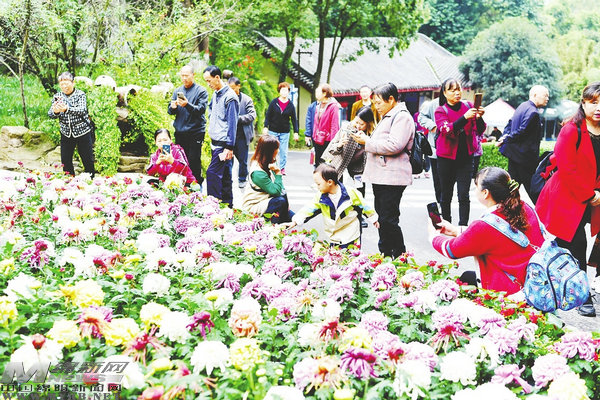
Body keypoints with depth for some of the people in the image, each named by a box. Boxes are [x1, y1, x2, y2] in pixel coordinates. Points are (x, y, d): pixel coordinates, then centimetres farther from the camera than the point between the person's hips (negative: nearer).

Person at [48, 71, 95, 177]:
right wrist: (55, 111, -29)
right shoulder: (57, 96, 4)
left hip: (82, 132, -3)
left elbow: (82, 110, -22)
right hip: (66, 133, 3)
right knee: (65, 160, 5)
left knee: (88, 160, 3)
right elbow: (50, 114, -4)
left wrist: (67, 109, -40)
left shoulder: (80, 94, -6)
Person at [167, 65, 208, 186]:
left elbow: (201, 110, -13)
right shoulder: (177, 91, 14)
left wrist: (187, 105, -29)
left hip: (195, 132, -5)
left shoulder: (201, 91, -2)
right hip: (180, 132, 5)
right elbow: (170, 111, 12)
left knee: (194, 161, -8)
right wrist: (172, 107, -12)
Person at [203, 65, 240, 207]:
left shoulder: (230, 97, -14)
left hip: (223, 143, -9)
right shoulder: (215, 94, 13)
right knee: (224, 175, 12)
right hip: (215, 142, 9)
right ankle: (227, 204, 18)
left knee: (212, 173, -14)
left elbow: (232, 123, -16)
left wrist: (229, 147, -18)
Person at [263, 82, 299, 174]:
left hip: (285, 132, 1)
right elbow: (268, 115, 2)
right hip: (273, 131, -1)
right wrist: (266, 127, -7)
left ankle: (282, 168, 12)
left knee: (283, 151, 2)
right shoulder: (274, 102, -1)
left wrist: (295, 132, 3)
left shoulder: (291, 105, 3)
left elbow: (294, 119, 6)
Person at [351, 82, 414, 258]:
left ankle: (400, 257, -3)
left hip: (392, 178, -11)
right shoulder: (387, 117, 22)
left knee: (389, 220, -10)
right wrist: (366, 139, 13)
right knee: (382, 219, 15)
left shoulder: (402, 117, -12)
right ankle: (385, 255, 22)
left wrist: (367, 142, -16)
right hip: (380, 176, 11)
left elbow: (394, 146, -23)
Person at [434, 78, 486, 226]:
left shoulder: (468, 106, 4)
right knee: (446, 196, 9)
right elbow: (448, 130, -20)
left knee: (464, 196, -8)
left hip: (465, 157, 0)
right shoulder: (440, 111, -1)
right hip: (447, 157, 0)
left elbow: (479, 131, -2)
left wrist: (479, 118, -23)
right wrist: (465, 118, -35)